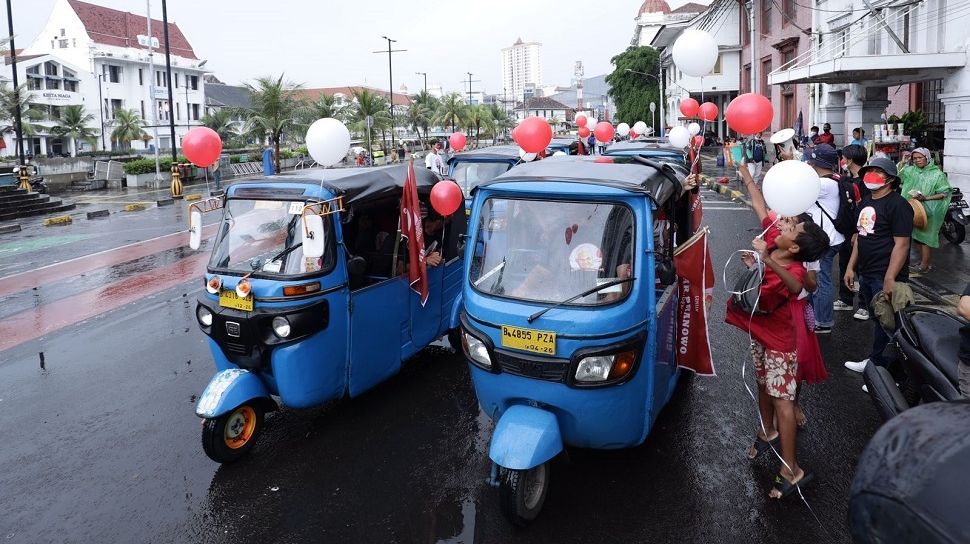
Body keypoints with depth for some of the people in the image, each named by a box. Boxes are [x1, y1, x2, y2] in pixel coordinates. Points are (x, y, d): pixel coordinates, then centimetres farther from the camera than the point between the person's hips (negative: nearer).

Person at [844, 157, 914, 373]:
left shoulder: (897, 205, -13)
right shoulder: (865, 202, 12)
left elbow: (902, 244, -18)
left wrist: (890, 279, -23)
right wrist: (851, 267, 14)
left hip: (885, 277, -8)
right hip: (866, 274, 8)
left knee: (885, 323, 1)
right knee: (877, 319, 16)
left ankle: (877, 363, 11)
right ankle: (876, 361, 25)